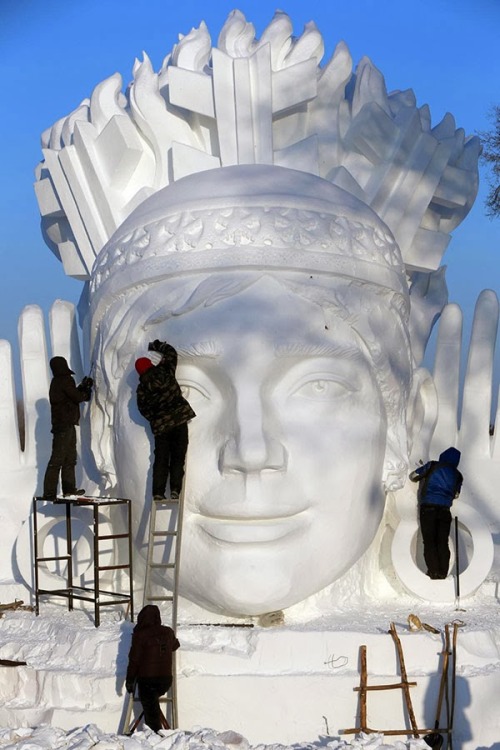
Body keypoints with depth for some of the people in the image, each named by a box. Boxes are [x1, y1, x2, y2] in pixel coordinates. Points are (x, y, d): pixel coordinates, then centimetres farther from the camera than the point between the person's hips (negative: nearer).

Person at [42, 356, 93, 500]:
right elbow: (77, 397, -15)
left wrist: (82, 386, 14)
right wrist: (86, 391, 3)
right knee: (57, 459, -10)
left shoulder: (57, 382, 15)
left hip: (66, 425, 10)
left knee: (70, 459, 18)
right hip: (65, 425, -10)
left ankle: (69, 489, 25)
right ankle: (49, 492, -12)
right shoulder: (65, 381, -14)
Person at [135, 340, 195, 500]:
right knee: (178, 457, 4)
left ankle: (158, 492, 3)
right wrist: (157, 346, 25)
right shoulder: (164, 370, -2)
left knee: (161, 459, 10)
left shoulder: (142, 388, 0)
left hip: (160, 426, 1)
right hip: (180, 419, -1)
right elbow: (171, 352, 12)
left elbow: (144, 409, 3)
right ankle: (175, 490, -5)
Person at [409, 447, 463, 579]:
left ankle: (433, 570, -7)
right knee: (443, 542, 8)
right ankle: (443, 571, 1)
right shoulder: (457, 475, 12)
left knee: (429, 541, 1)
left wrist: (422, 478, 32)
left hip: (428, 508, -2)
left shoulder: (432, 466, 4)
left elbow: (413, 476, 11)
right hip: (444, 509, 2)